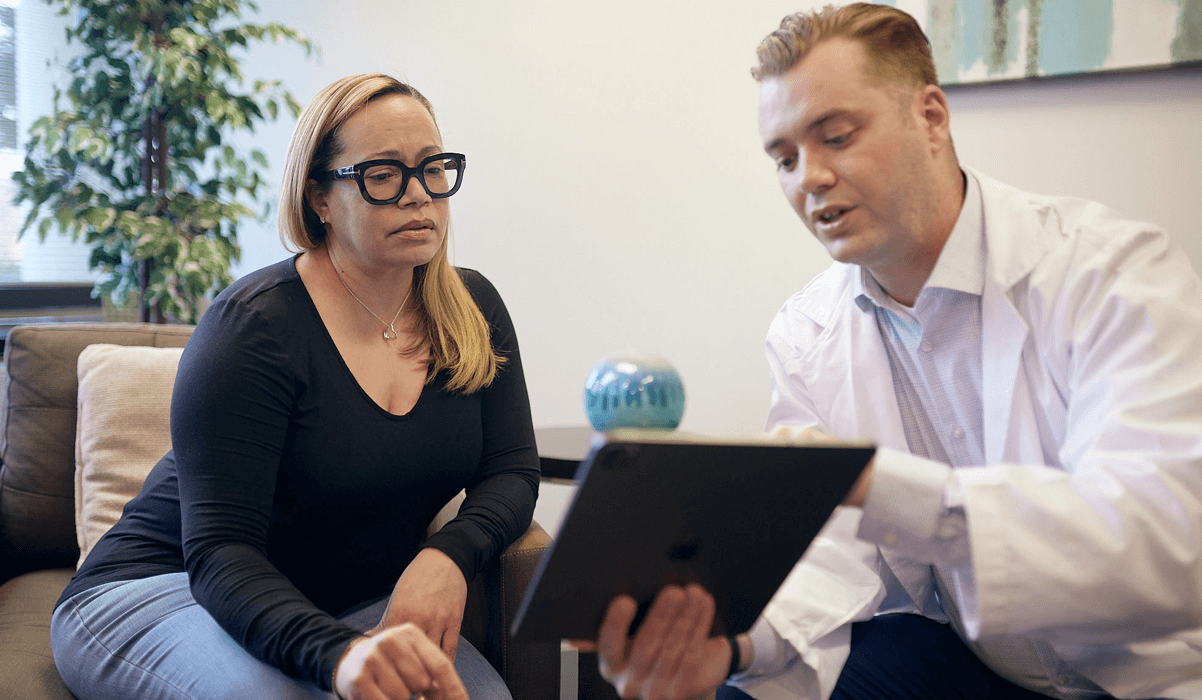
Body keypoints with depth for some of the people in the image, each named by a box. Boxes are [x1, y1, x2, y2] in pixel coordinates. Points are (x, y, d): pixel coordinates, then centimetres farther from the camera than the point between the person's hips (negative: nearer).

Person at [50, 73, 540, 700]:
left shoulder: (472, 311, 1)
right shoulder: (255, 325, -20)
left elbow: (512, 472, 1)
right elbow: (221, 552, -26)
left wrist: (449, 555, -23)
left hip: (350, 600, 5)